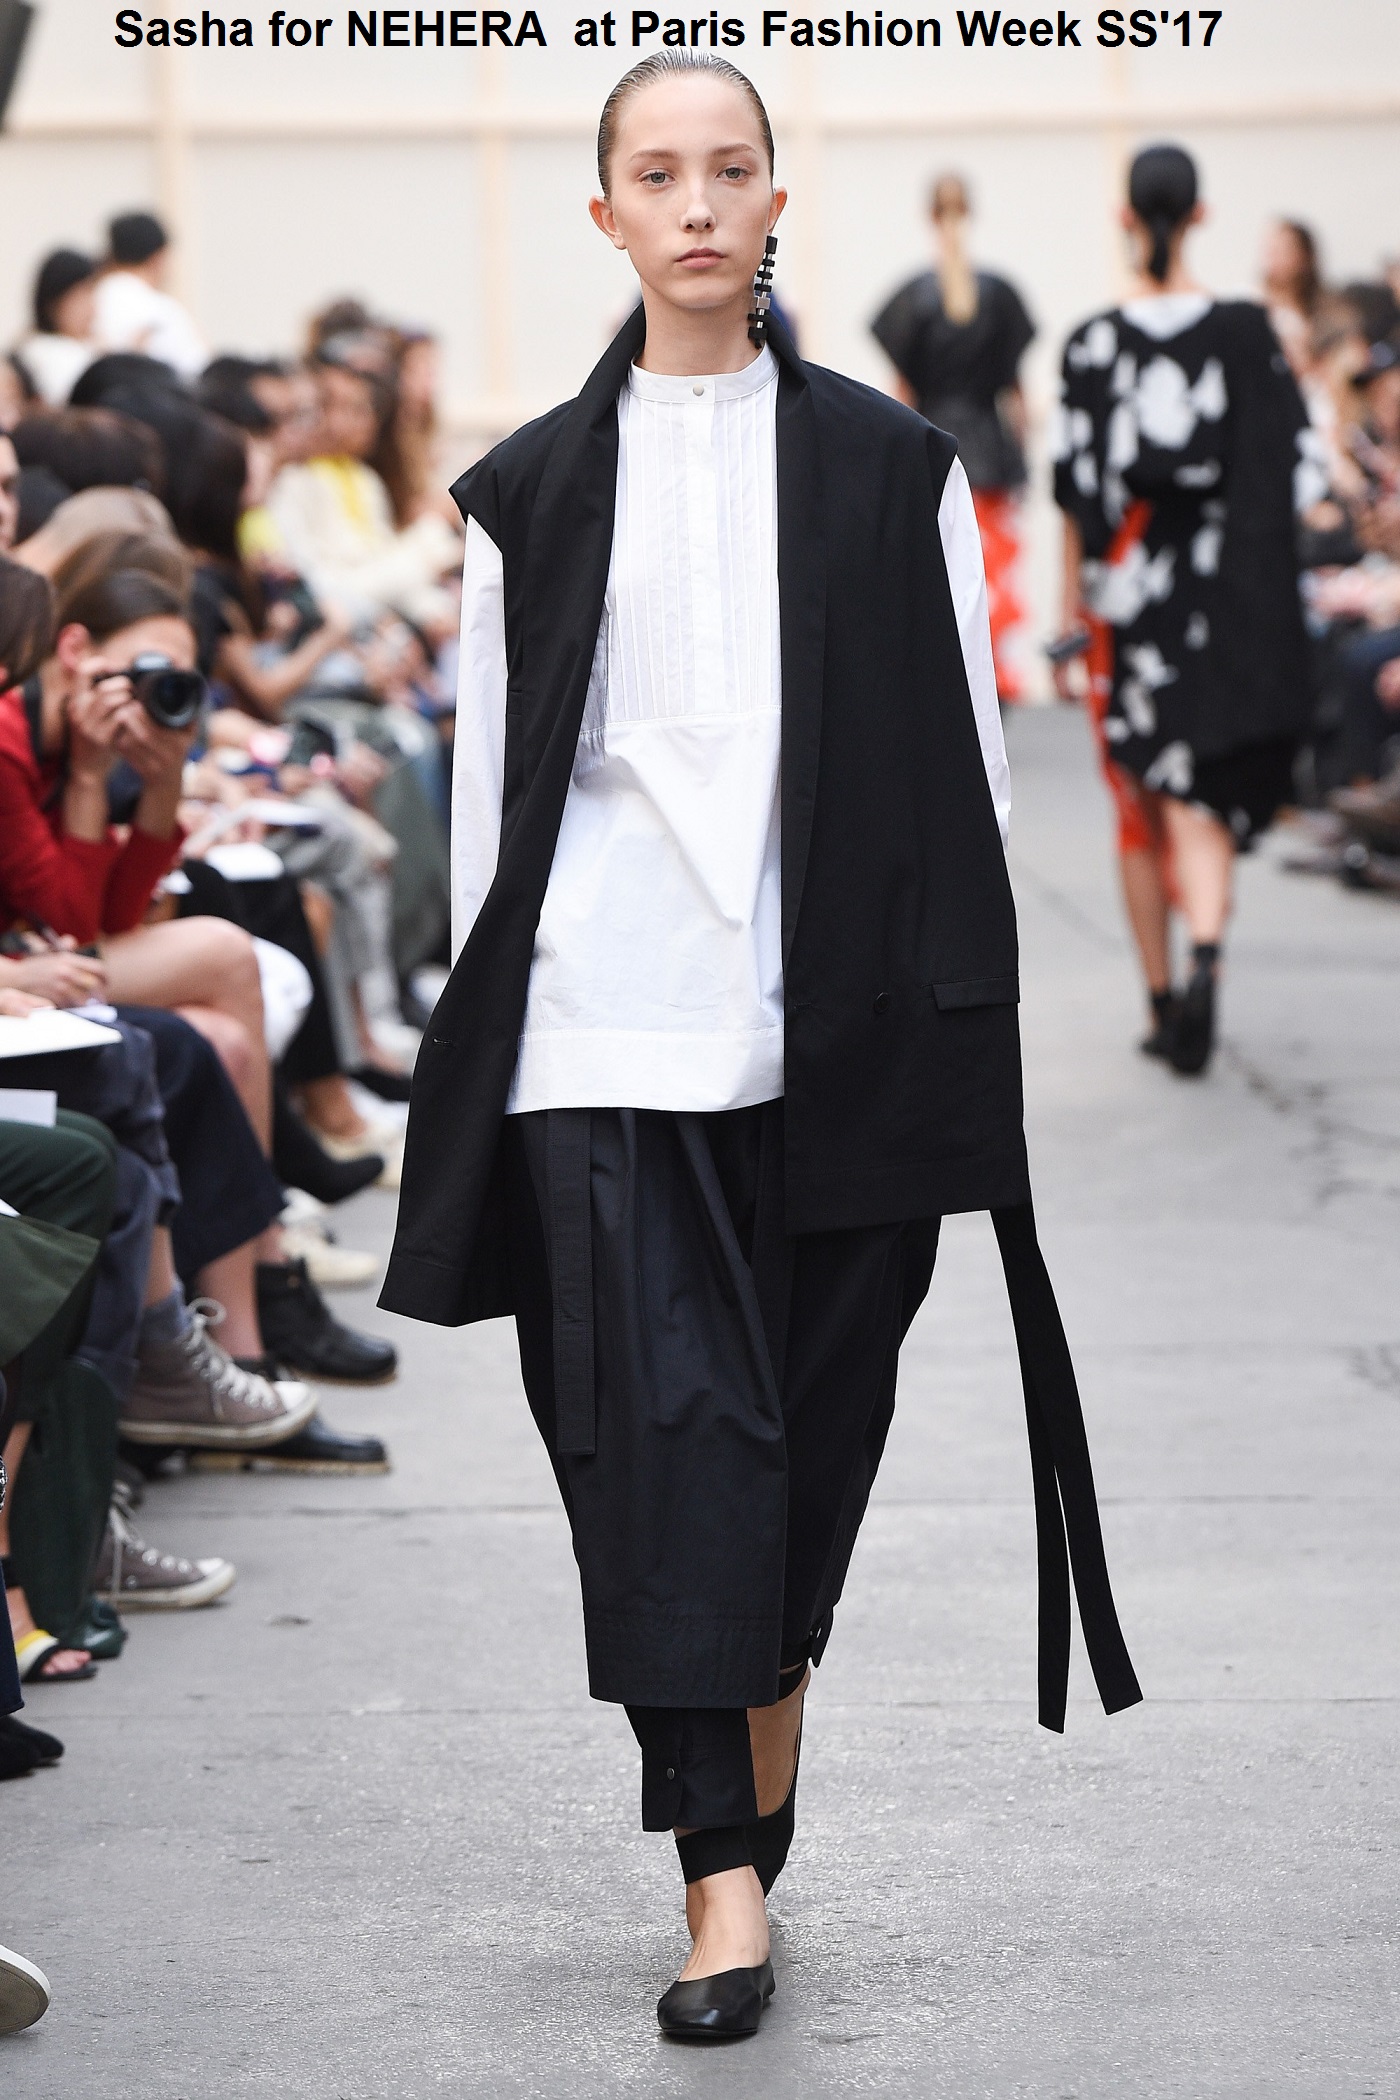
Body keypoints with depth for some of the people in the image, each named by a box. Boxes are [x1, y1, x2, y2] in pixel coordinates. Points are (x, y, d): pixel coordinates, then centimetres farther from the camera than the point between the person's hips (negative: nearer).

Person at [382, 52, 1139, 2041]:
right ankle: (724, 1872, -9)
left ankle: (751, 1796, 23)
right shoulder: (534, 492, 9)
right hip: (613, 1032, 0)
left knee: (813, 1429, 6)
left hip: (841, 1026, 1)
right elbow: (493, 779, 10)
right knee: (660, 1420, -9)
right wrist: (485, 1034, 6)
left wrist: (965, 1023, 2)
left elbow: (967, 762, 8)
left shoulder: (892, 468, 8)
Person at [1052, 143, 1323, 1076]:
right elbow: (1298, 476, -4)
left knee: (1142, 807, 12)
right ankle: (1205, 954, -26)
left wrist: (1074, 614, 3)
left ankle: (1163, 1003, 17)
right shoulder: (1248, 333, -4)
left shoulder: (1096, 343, -5)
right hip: (1230, 599, 0)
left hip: (1130, 592, 0)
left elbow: (1076, 492, -3)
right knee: (1203, 801, 0)